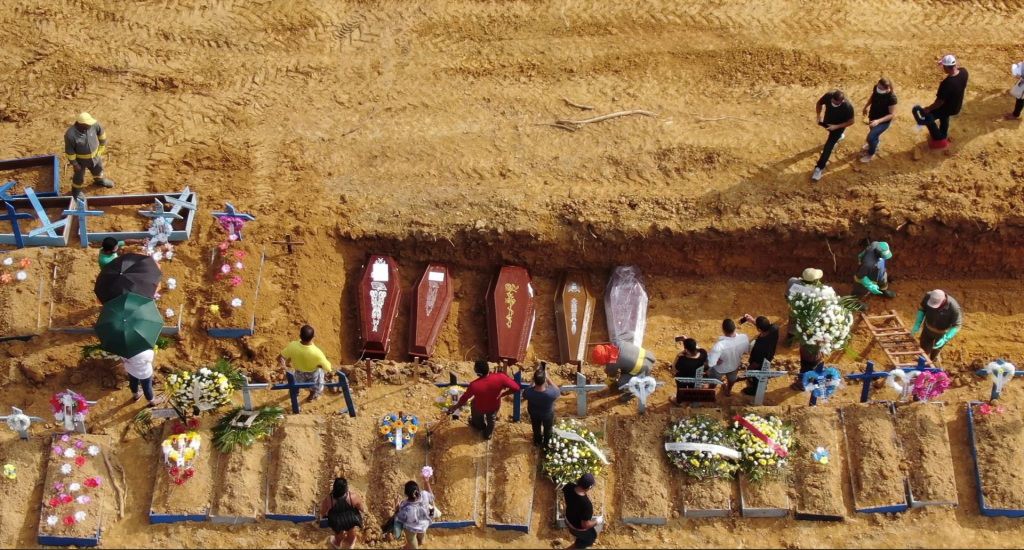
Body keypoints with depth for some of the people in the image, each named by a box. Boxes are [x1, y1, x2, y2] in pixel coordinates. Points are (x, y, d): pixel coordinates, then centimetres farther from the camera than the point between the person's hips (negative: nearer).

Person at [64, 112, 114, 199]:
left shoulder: (93, 125, -28)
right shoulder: (70, 135, -40)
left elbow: (101, 132, -5)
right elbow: (69, 151, -24)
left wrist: (102, 145, 5)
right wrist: (74, 163, -14)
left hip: (95, 155, 4)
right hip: (80, 159, -4)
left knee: (98, 168, 32)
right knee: (79, 176, 22)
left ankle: (99, 180, 64)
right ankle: (76, 190, 51)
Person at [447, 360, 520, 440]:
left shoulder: (474, 385, -38)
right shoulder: (500, 377, -37)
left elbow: (464, 398, -19)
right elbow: (516, 388, -27)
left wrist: (456, 406, 3)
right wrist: (503, 394, -9)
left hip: (479, 407, -1)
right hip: (494, 406, 1)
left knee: (477, 418, 36)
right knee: (491, 419, 36)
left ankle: (479, 426, 68)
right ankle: (488, 434, 62)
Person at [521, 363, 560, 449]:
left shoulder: (528, 392, -40)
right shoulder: (551, 393, -45)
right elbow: (558, 390, -20)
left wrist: (534, 380, -16)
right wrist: (547, 379, -22)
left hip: (534, 414, 1)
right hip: (548, 414, -1)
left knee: (536, 428, 35)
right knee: (547, 430, 33)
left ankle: (537, 442, 62)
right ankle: (545, 445, 58)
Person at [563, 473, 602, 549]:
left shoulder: (569, 487, -26)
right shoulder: (586, 504, -44)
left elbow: (563, 492, 1)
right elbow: (585, 525, -32)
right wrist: (596, 522, -14)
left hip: (568, 521, 6)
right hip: (579, 529, -6)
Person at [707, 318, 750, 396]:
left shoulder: (720, 345, -46)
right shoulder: (744, 338, -33)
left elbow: (710, 362, -40)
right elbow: (746, 350, -11)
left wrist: (717, 360, -20)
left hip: (720, 368, -4)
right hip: (735, 365, 4)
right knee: (731, 378, 37)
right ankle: (728, 391, 66)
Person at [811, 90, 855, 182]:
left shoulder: (848, 106, -39)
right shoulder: (828, 96, -32)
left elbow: (851, 122, -22)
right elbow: (819, 103, -10)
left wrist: (836, 126, -29)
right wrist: (819, 116, -23)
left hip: (838, 126, -4)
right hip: (827, 122, 4)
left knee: (828, 146, -6)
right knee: (832, 135, 35)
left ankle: (819, 168, 4)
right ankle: (838, 137, 71)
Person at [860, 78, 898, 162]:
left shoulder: (891, 98, -38)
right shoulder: (876, 88, -21)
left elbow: (892, 114, -28)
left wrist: (878, 121, -36)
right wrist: (866, 106, 16)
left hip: (883, 121, -6)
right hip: (873, 116, 6)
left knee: (871, 137, 2)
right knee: (874, 134, 30)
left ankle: (871, 155, 32)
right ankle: (874, 146, 62)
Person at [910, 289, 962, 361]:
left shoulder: (953, 307, -40)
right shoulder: (928, 297, -30)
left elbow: (957, 325, -28)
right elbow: (922, 309, -9)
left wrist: (945, 339, -38)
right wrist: (917, 325, -16)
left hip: (941, 334, -3)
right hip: (928, 329, 3)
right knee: (924, 350, 20)